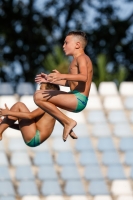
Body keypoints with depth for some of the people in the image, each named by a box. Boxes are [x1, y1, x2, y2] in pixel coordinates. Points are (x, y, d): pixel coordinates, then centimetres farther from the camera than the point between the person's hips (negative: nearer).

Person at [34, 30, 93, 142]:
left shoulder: (81, 58, -8)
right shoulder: (76, 60, 23)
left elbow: (84, 77, -27)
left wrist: (62, 76, -37)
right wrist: (49, 79, 29)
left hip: (79, 99, -11)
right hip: (75, 100, 11)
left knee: (38, 97, -20)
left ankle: (68, 122, -12)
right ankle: (66, 126, 14)